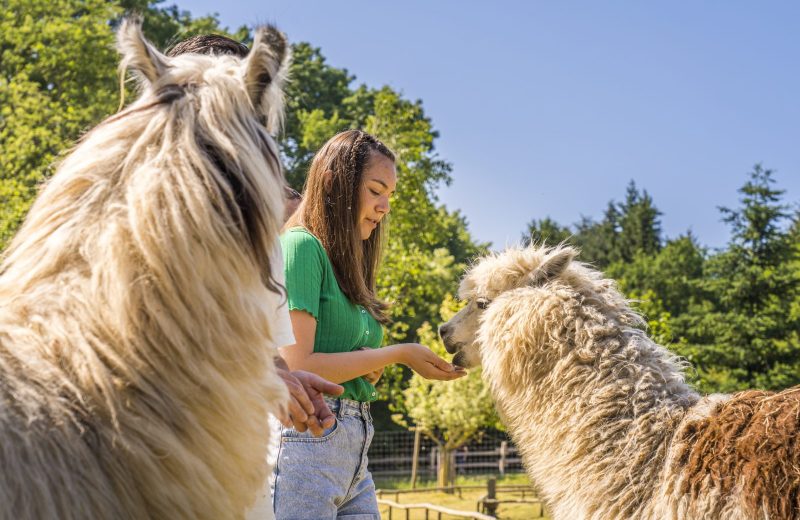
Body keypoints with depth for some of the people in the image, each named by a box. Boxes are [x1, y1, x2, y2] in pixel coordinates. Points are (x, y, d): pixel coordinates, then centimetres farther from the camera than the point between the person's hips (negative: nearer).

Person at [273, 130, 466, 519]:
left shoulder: (346, 261, 19)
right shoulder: (301, 245, -7)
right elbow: (295, 366, -16)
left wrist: (368, 367, -4)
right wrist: (397, 354, -9)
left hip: (354, 446, 9)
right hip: (306, 438, -9)